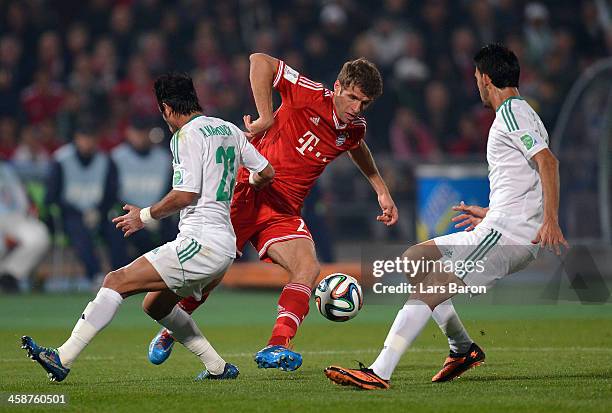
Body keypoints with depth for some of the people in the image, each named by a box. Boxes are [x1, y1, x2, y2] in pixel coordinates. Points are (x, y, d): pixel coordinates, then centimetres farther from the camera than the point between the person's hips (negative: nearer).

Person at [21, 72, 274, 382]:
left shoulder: (187, 135, -8)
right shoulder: (228, 129, 16)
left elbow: (186, 194, -17)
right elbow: (267, 172, 21)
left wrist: (145, 216, -4)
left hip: (200, 241, -9)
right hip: (225, 245, 9)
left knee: (116, 281, -12)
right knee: (155, 305, 22)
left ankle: (62, 359, -19)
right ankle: (218, 367, 21)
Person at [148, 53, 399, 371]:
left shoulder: (354, 130, 6)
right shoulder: (311, 97, -14)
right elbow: (260, 61, -20)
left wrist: (381, 190, 30)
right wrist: (265, 117, -24)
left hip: (285, 212, 5)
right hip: (248, 195, -5)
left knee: (308, 268, -21)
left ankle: (276, 347, -32)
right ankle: (168, 334, 23)